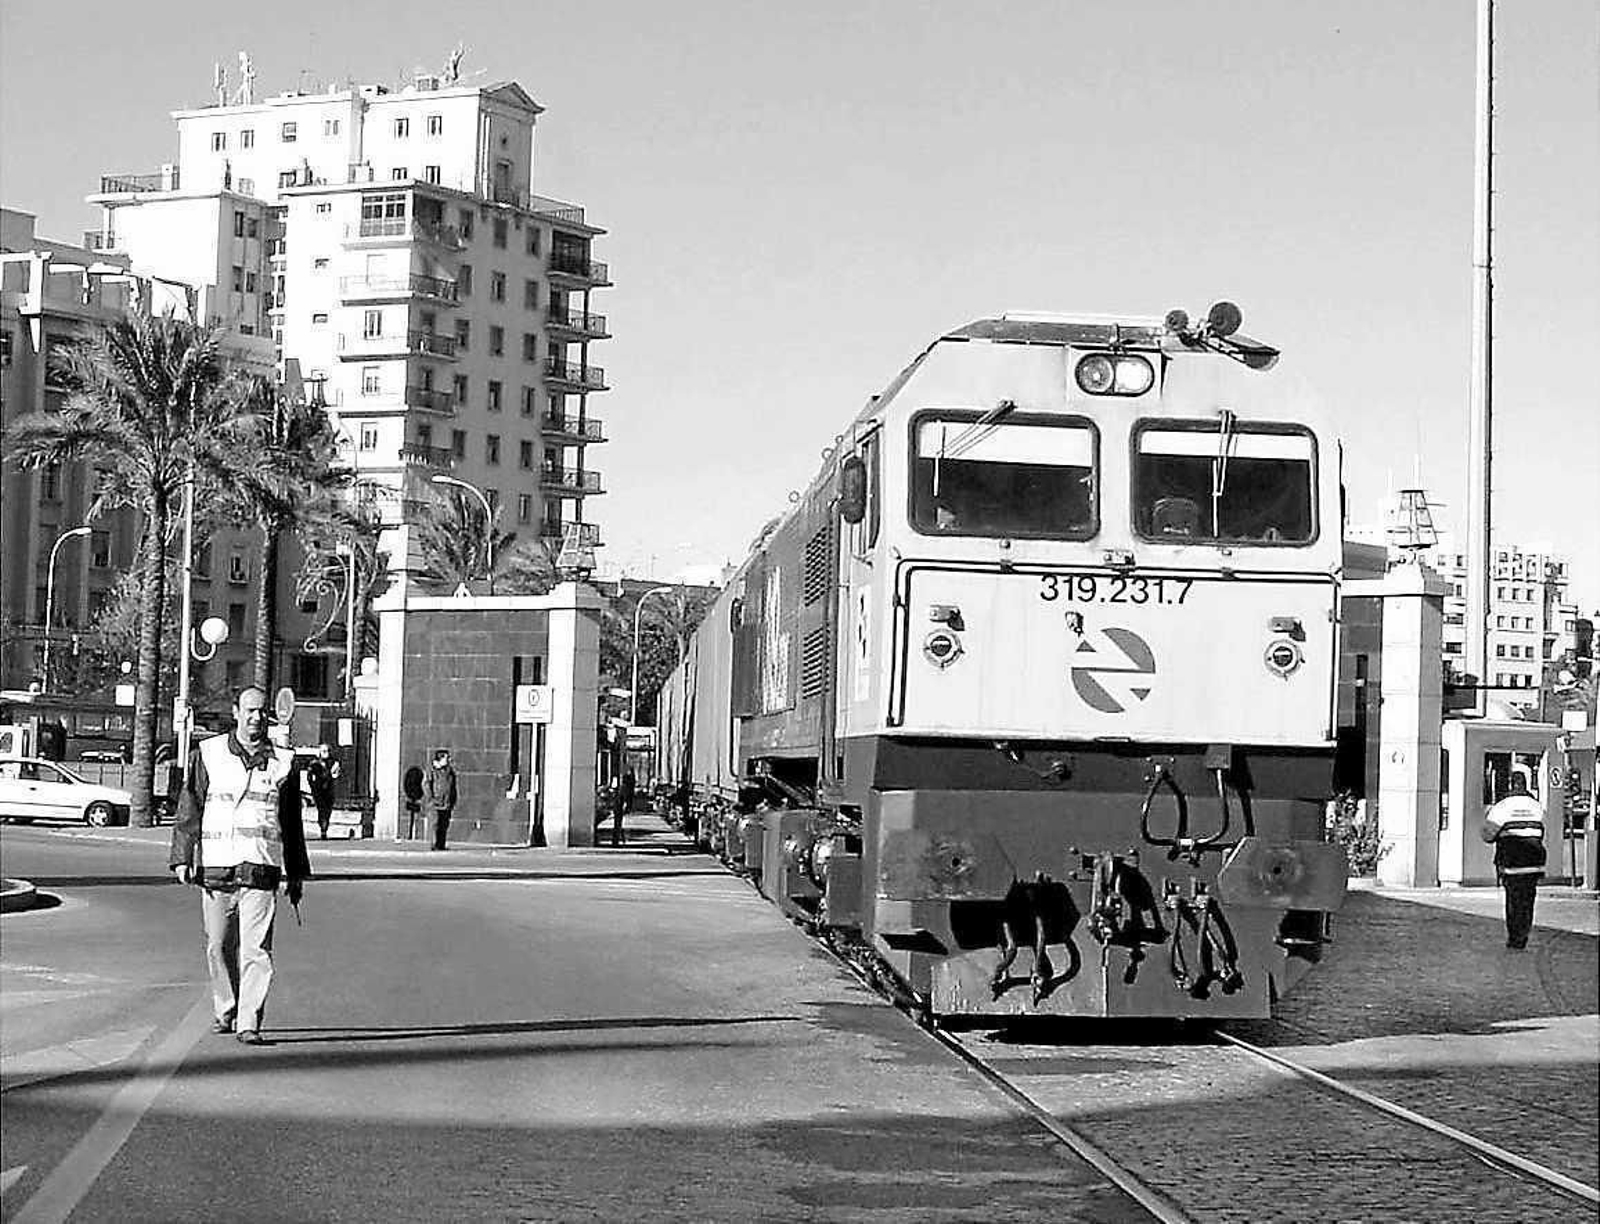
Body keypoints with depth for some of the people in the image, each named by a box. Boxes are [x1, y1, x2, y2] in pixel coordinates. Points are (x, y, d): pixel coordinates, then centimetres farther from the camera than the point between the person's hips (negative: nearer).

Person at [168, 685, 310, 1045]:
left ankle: (250, 1022, -7)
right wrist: (182, 857, -2)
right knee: (218, 947, 8)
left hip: (261, 870, 0)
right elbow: (189, 810, 7)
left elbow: (292, 823, 17)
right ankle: (224, 1012, 25)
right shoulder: (207, 755, 7)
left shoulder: (282, 762, 11)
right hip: (215, 867, 0)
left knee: (256, 950, -8)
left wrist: (297, 873, 18)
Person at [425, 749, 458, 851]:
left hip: (447, 803, 5)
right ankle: (435, 845, -6)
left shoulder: (450, 770, 15)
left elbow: (453, 787, 19)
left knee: (445, 824, 3)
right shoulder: (431, 769, -2)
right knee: (436, 823, -8)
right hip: (436, 801, -5)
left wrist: (453, 801, 14)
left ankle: (441, 845, 7)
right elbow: (425, 784, -5)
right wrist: (430, 798, -11)